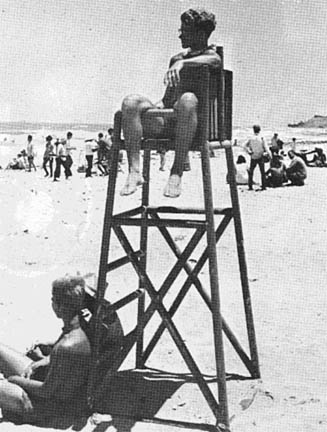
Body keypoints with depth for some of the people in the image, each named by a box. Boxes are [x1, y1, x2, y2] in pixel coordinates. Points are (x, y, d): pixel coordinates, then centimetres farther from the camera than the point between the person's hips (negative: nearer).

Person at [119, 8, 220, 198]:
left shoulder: (212, 53, 9)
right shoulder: (176, 58, 28)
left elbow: (213, 60, -18)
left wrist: (182, 63, -35)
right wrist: (157, 106, 4)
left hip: (198, 123, -5)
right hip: (166, 121, 5)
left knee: (188, 99, -40)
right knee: (131, 102, -22)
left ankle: (177, 172, -38)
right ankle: (134, 171, -33)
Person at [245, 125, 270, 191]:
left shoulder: (251, 139, -2)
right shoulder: (261, 138, -6)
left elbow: (246, 146, -11)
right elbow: (265, 147, -10)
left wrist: (249, 152, -11)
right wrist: (269, 155, -5)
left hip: (253, 158, 1)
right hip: (260, 157, -1)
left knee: (251, 173, 12)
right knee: (263, 172, 7)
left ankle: (250, 186, 7)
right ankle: (263, 186, 2)